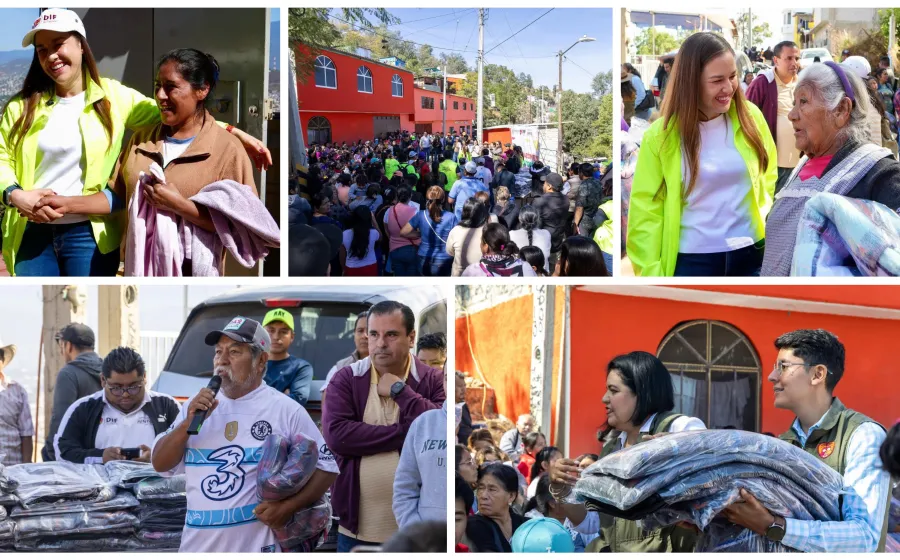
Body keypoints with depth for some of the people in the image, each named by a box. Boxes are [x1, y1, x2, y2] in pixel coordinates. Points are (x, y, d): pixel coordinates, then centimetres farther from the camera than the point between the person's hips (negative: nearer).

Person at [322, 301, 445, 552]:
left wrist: (400, 390, -14)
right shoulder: (346, 379, 1)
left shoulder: (433, 380, -1)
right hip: (356, 529, 1)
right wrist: (406, 433, -17)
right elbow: (336, 435, -16)